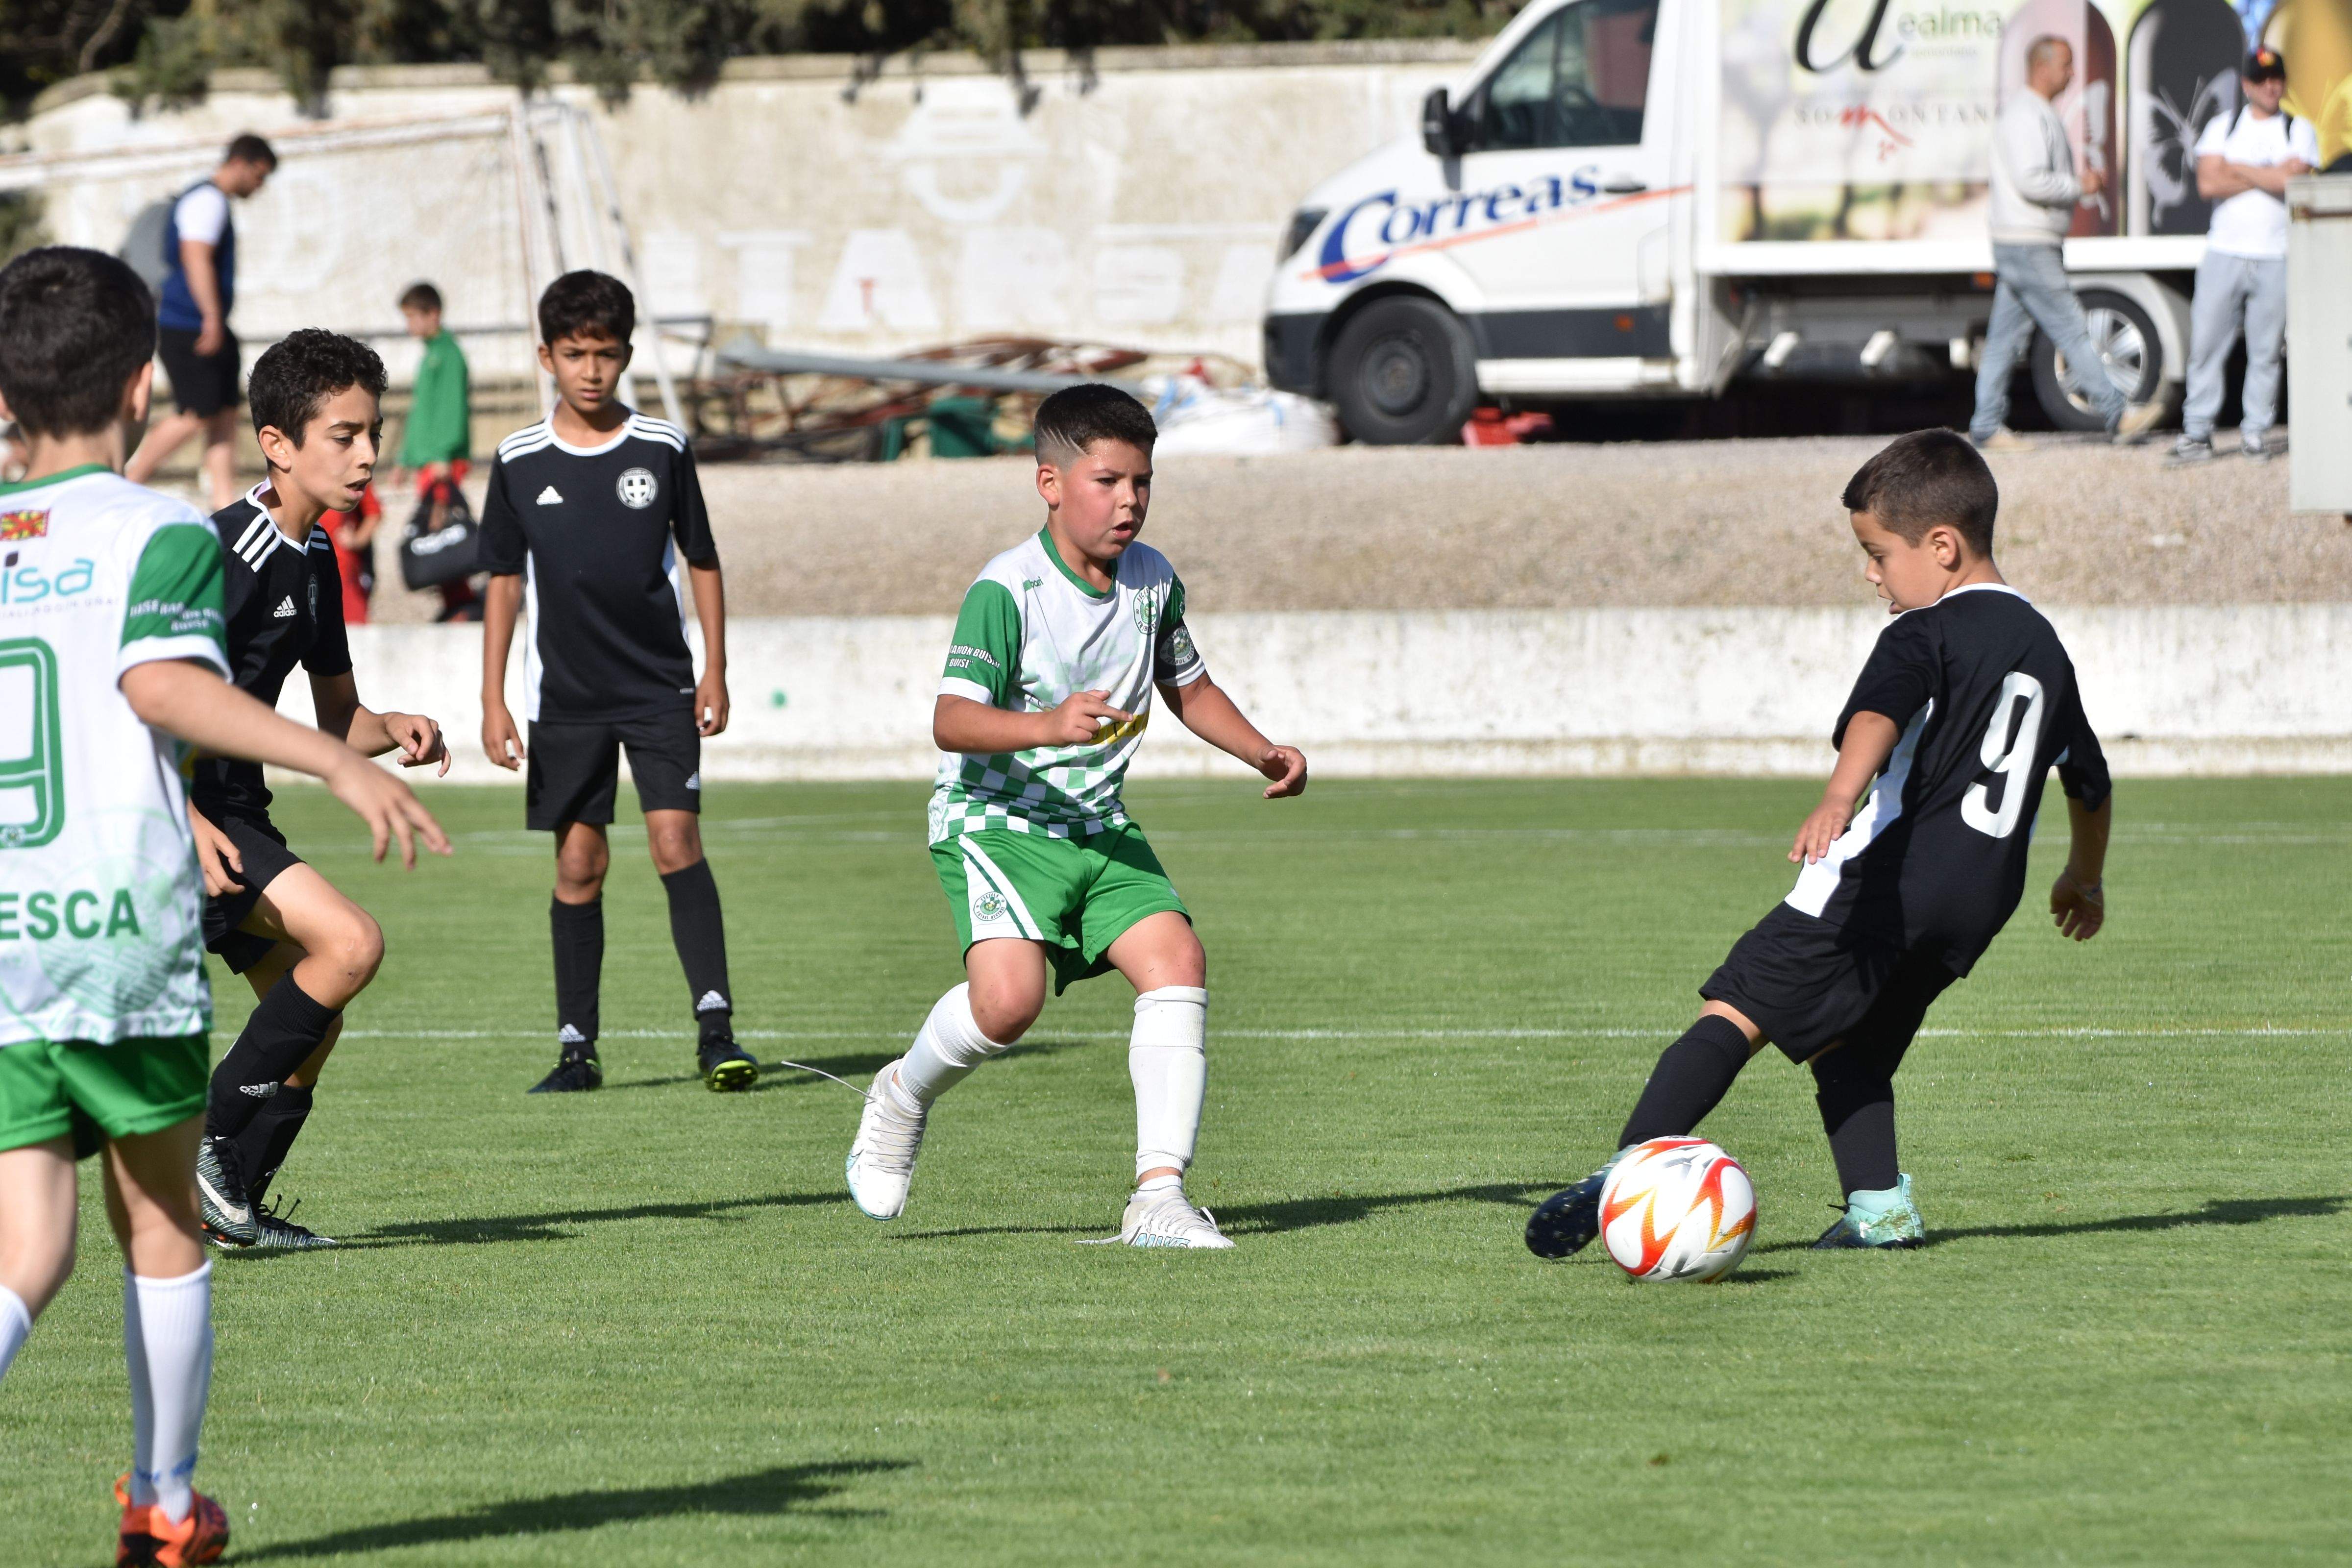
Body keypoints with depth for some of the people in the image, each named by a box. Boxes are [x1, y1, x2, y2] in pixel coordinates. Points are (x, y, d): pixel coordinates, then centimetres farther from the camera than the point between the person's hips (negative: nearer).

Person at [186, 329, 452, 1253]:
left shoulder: (313, 560, 11)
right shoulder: (229, 552, -18)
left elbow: (338, 719, 19)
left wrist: (396, 730, -2)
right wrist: (187, 822, -29)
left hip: (235, 812, 10)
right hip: (177, 807, -10)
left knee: (310, 1017, 11)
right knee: (349, 943, -23)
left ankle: (232, 1207, 19)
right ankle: (206, 1139, -14)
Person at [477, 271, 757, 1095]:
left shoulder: (662, 450, 0)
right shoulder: (520, 462, 2)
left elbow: (703, 563, 8)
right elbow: (504, 584, 8)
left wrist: (714, 674, 3)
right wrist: (493, 700, 3)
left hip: (661, 687, -1)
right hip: (566, 700, 1)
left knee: (675, 841, -14)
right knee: (577, 865, 3)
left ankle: (715, 1025, -18)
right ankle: (577, 1047, 9)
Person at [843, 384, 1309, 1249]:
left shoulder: (1153, 581, 6)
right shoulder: (1008, 590, -15)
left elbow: (1187, 686, 25)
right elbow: (952, 720, -24)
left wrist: (1264, 753, 11)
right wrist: (1049, 726, -40)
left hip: (1099, 826, 6)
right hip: (995, 819, -6)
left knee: (1175, 961, -17)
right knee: (1009, 997, -27)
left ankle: (1159, 1193, -17)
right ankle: (903, 1096, 7)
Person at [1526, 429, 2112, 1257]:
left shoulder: (1925, 633, -2)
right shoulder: (2044, 645, 22)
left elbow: (1880, 712, -25)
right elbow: (2091, 780, 36)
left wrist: (1839, 798, -44)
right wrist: (2085, 877, 52)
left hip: (1887, 876, -8)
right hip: (1982, 900, 8)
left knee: (1734, 1015, -11)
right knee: (1849, 1046, 20)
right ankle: (1878, 1204, 2)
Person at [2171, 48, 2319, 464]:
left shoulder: (2299, 131, 8)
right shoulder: (2221, 128, 11)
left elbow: (2293, 180, -11)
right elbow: (2208, 184, -4)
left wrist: (2238, 169, -4)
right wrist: (2268, 176, -5)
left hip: (2276, 256, -1)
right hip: (2224, 253, 1)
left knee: (2267, 348, -1)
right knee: (2207, 341, -3)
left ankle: (2256, 431, 8)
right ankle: (2197, 432, 3)